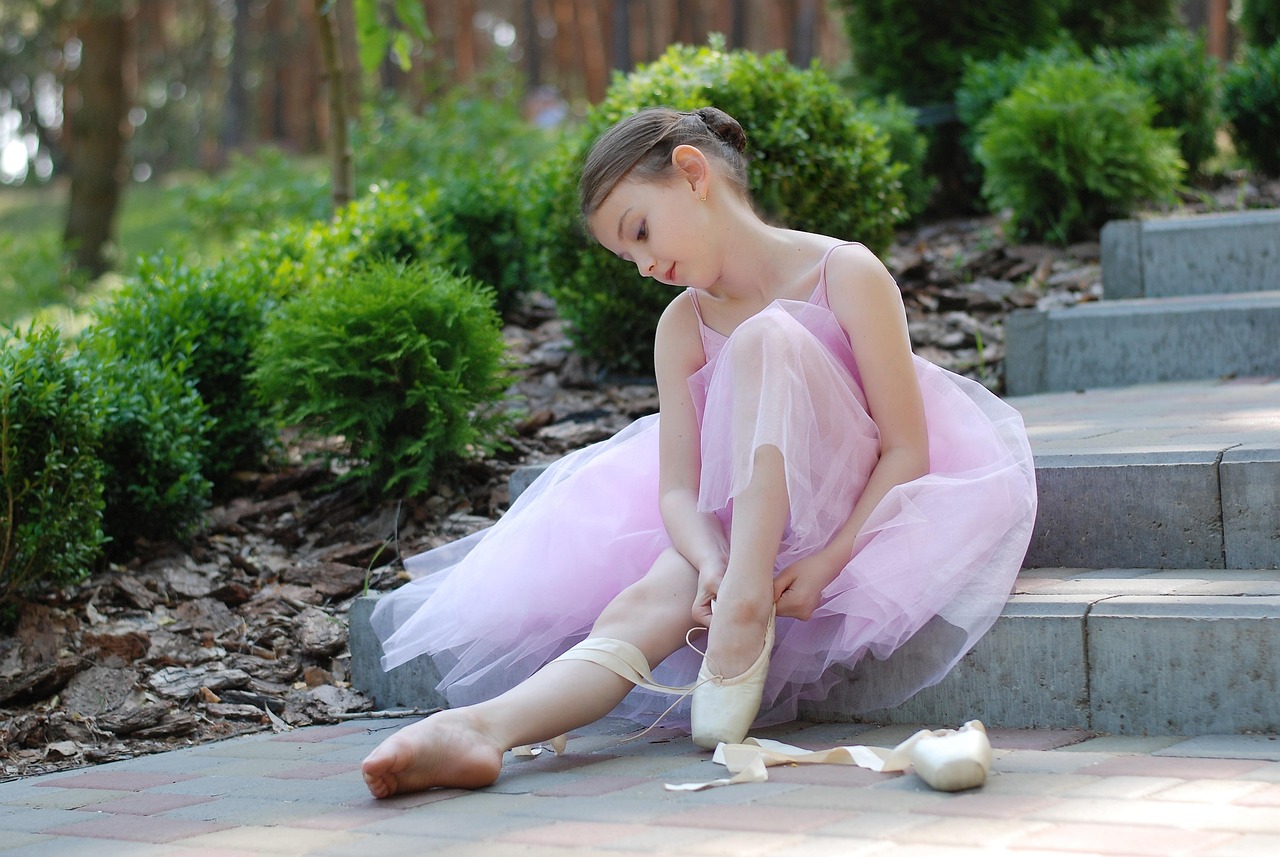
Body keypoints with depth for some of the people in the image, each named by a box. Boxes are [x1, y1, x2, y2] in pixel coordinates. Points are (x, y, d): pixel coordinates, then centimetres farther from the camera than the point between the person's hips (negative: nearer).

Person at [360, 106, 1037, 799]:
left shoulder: (845, 275, -13)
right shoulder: (681, 328, 2)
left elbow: (907, 449, -14)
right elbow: (677, 487, -5)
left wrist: (827, 560, -25)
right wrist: (711, 564, -27)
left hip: (859, 510, -4)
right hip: (738, 520, 5)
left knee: (761, 341, -28)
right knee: (646, 602, -29)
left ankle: (745, 611, -36)